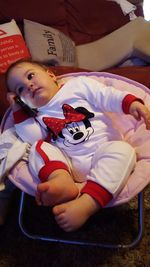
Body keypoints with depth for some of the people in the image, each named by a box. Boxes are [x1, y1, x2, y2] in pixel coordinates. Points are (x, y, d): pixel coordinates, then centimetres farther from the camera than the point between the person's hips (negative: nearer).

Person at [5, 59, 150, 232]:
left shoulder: (77, 85, 11)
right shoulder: (39, 115, 20)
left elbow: (108, 96, 3)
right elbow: (32, 138, 2)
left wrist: (131, 102, -14)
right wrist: (18, 110, 5)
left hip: (103, 151, -2)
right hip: (67, 164, 3)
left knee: (123, 150, -30)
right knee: (38, 148, -13)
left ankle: (86, 204, -45)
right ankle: (61, 179, -42)